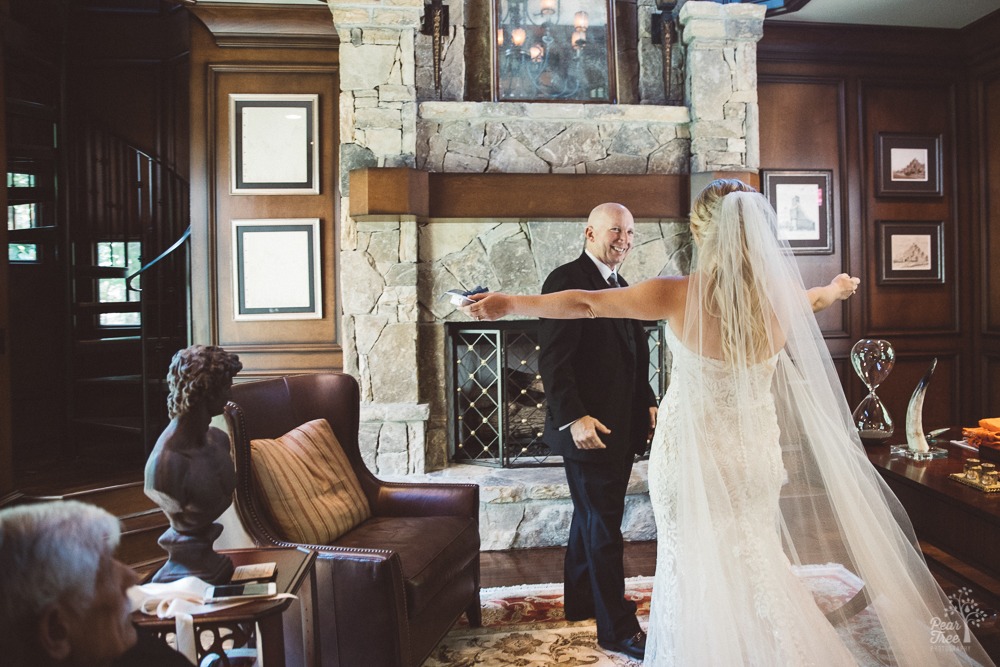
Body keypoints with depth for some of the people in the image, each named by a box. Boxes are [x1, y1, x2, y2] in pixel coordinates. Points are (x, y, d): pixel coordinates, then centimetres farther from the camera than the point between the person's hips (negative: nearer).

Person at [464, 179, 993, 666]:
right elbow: (817, 297, 19)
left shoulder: (678, 295, -19)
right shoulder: (782, 297, -7)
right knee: (756, 564, 22)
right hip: (756, 453, 4)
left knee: (698, 577, 13)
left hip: (692, 454, -4)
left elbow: (585, 303, -13)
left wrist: (513, 303, -2)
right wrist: (839, 287, 43)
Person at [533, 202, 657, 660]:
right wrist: (574, 418, -26)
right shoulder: (567, 279, -13)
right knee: (603, 527, 0)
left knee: (591, 518, 21)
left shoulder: (619, 286, 16)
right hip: (590, 429, -9)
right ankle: (618, 629, 12)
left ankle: (581, 601, 37)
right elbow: (553, 360, -20)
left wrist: (648, 404, 11)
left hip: (620, 428, 9)